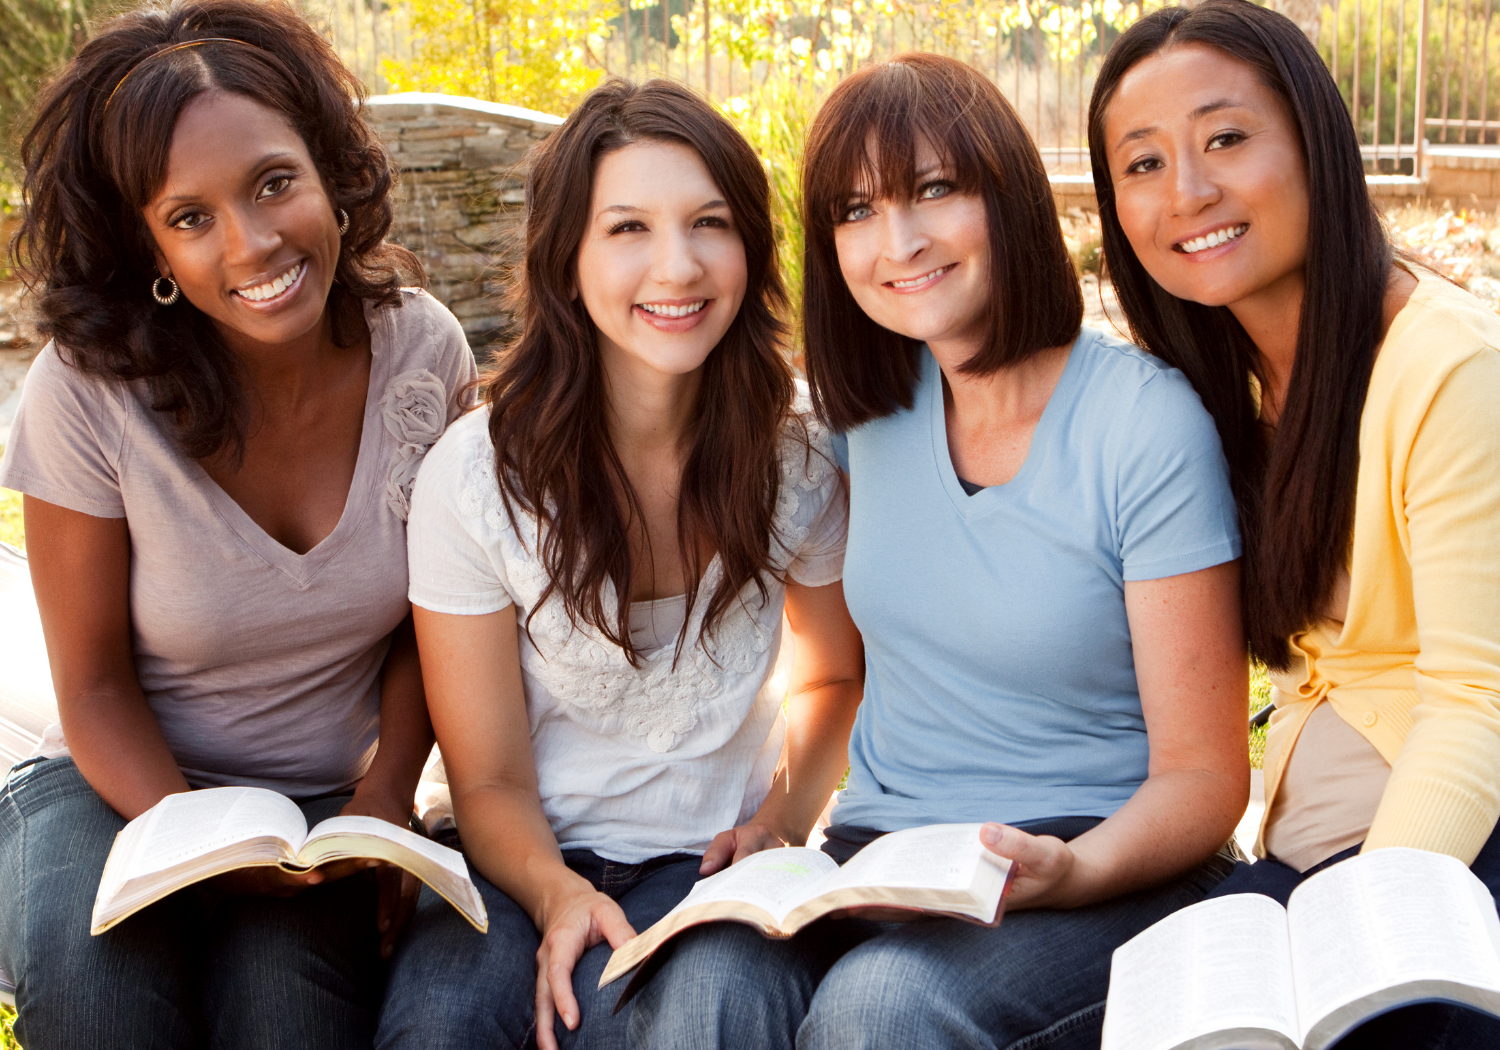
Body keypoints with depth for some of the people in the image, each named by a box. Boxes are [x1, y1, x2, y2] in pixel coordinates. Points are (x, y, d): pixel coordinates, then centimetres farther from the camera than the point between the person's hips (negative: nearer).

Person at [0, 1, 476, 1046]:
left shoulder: (422, 353, -11)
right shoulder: (87, 391, -18)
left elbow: (430, 621, 3)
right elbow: (97, 688, -9)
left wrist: (388, 792, -10)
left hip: (329, 804, 1)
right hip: (127, 780, -1)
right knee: (87, 960, -32)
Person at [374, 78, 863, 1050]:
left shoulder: (801, 464, -5)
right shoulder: (476, 475, -11)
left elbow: (834, 675, 15)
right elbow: (491, 782, -6)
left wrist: (786, 820, -3)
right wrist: (557, 892, -26)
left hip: (711, 861, 1)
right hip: (531, 858, -1)